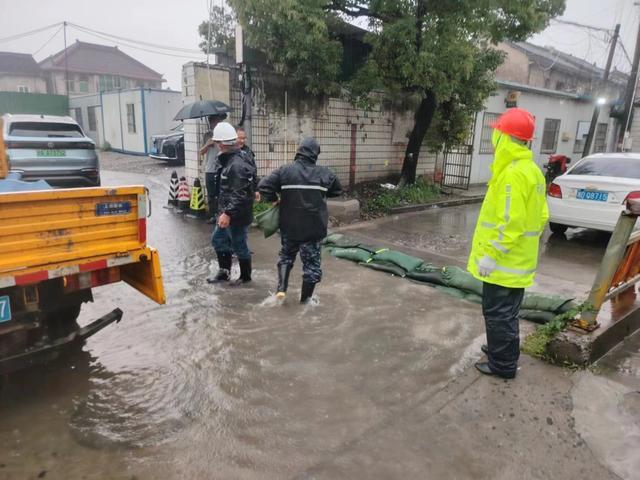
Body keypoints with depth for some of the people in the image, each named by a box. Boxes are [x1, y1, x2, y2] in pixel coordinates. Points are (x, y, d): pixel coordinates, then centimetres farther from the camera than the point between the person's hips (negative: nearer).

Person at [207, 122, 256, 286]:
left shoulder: (237, 165, -24)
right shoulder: (229, 160, 9)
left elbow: (239, 195, -29)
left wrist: (228, 213, -30)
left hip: (238, 216, -10)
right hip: (227, 212, 10)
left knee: (239, 246, 4)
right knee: (218, 239, 20)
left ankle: (245, 276, 23)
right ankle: (224, 272, 33)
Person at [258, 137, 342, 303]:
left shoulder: (285, 171, -6)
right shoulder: (325, 173, -3)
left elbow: (263, 186, -11)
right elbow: (338, 191, 13)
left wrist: (274, 199, 5)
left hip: (289, 225, 1)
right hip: (314, 227, -1)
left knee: (286, 256, 23)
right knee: (311, 261, 10)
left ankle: (281, 288, 10)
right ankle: (305, 298, 18)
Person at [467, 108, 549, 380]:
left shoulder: (513, 173, -22)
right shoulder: (530, 170, 10)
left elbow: (510, 223, -26)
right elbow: (540, 215, 16)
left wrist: (491, 254, -21)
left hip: (505, 262, -10)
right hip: (517, 258, 10)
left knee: (499, 313, 3)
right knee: (504, 312, 22)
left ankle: (503, 364, 17)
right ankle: (501, 349, 38)